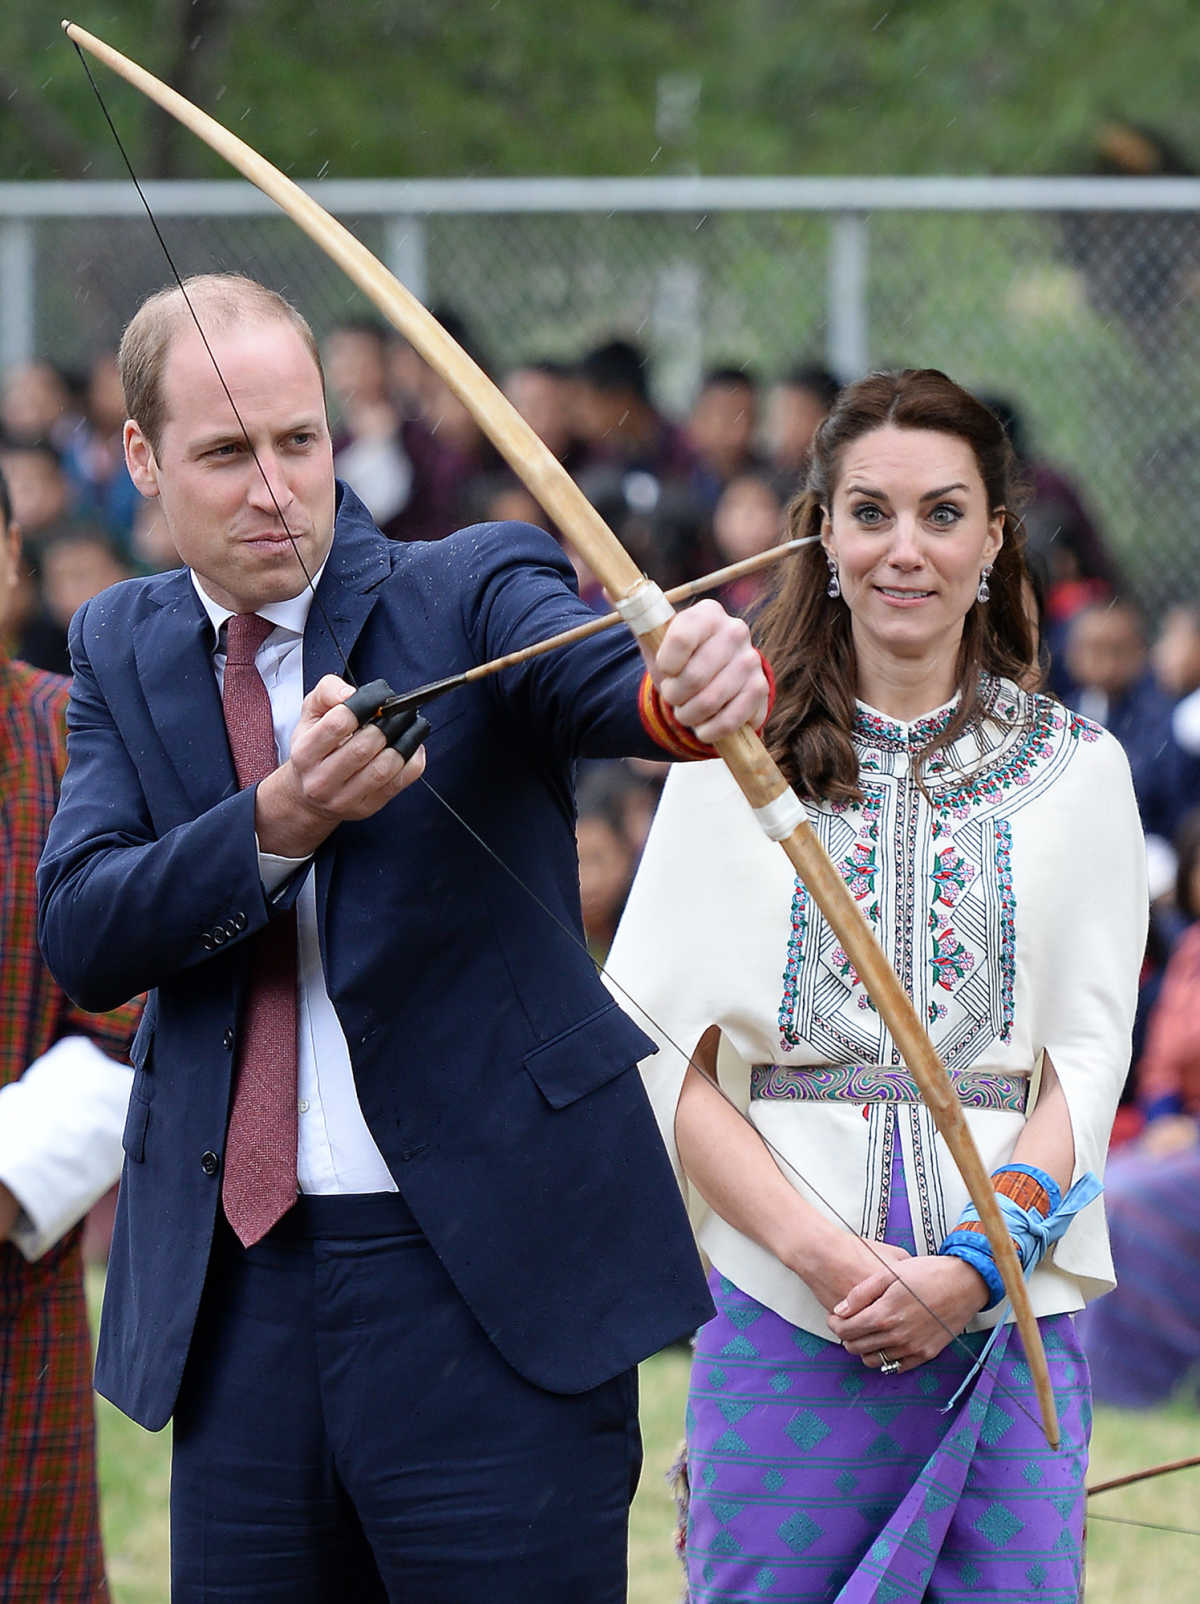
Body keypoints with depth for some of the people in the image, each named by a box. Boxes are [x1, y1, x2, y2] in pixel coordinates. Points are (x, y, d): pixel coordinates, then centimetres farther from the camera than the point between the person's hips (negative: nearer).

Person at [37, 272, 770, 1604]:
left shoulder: (467, 595, -1)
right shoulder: (122, 649, 10)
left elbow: (601, 676, -24)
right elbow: (79, 931, -4)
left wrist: (691, 685, -48)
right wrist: (280, 822, -21)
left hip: (492, 1284, -4)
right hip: (239, 1291, 4)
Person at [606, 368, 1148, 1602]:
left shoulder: (1076, 770, 9)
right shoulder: (736, 762, 6)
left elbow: (1088, 1061, 4)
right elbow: (665, 1058, 1)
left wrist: (973, 1269, -11)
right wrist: (820, 1250, -12)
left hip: (1008, 1318, 1)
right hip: (780, 1315, 0)